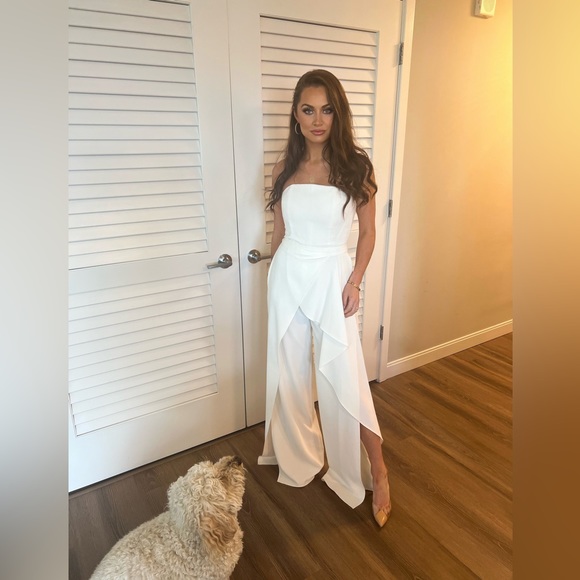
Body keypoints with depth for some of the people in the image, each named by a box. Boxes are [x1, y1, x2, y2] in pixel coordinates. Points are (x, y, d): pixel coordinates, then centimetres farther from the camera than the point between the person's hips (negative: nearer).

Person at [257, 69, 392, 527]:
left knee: (344, 379, -2)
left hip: (332, 278, -3)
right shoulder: (284, 170, 4)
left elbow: (368, 232, -1)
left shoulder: (356, 167, -5)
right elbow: (279, 232, 10)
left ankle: (377, 471, 20)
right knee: (290, 373, 13)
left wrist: (354, 282, -10)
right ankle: (300, 457, 38)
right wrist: (279, 277, 12)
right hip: (288, 278, 4)